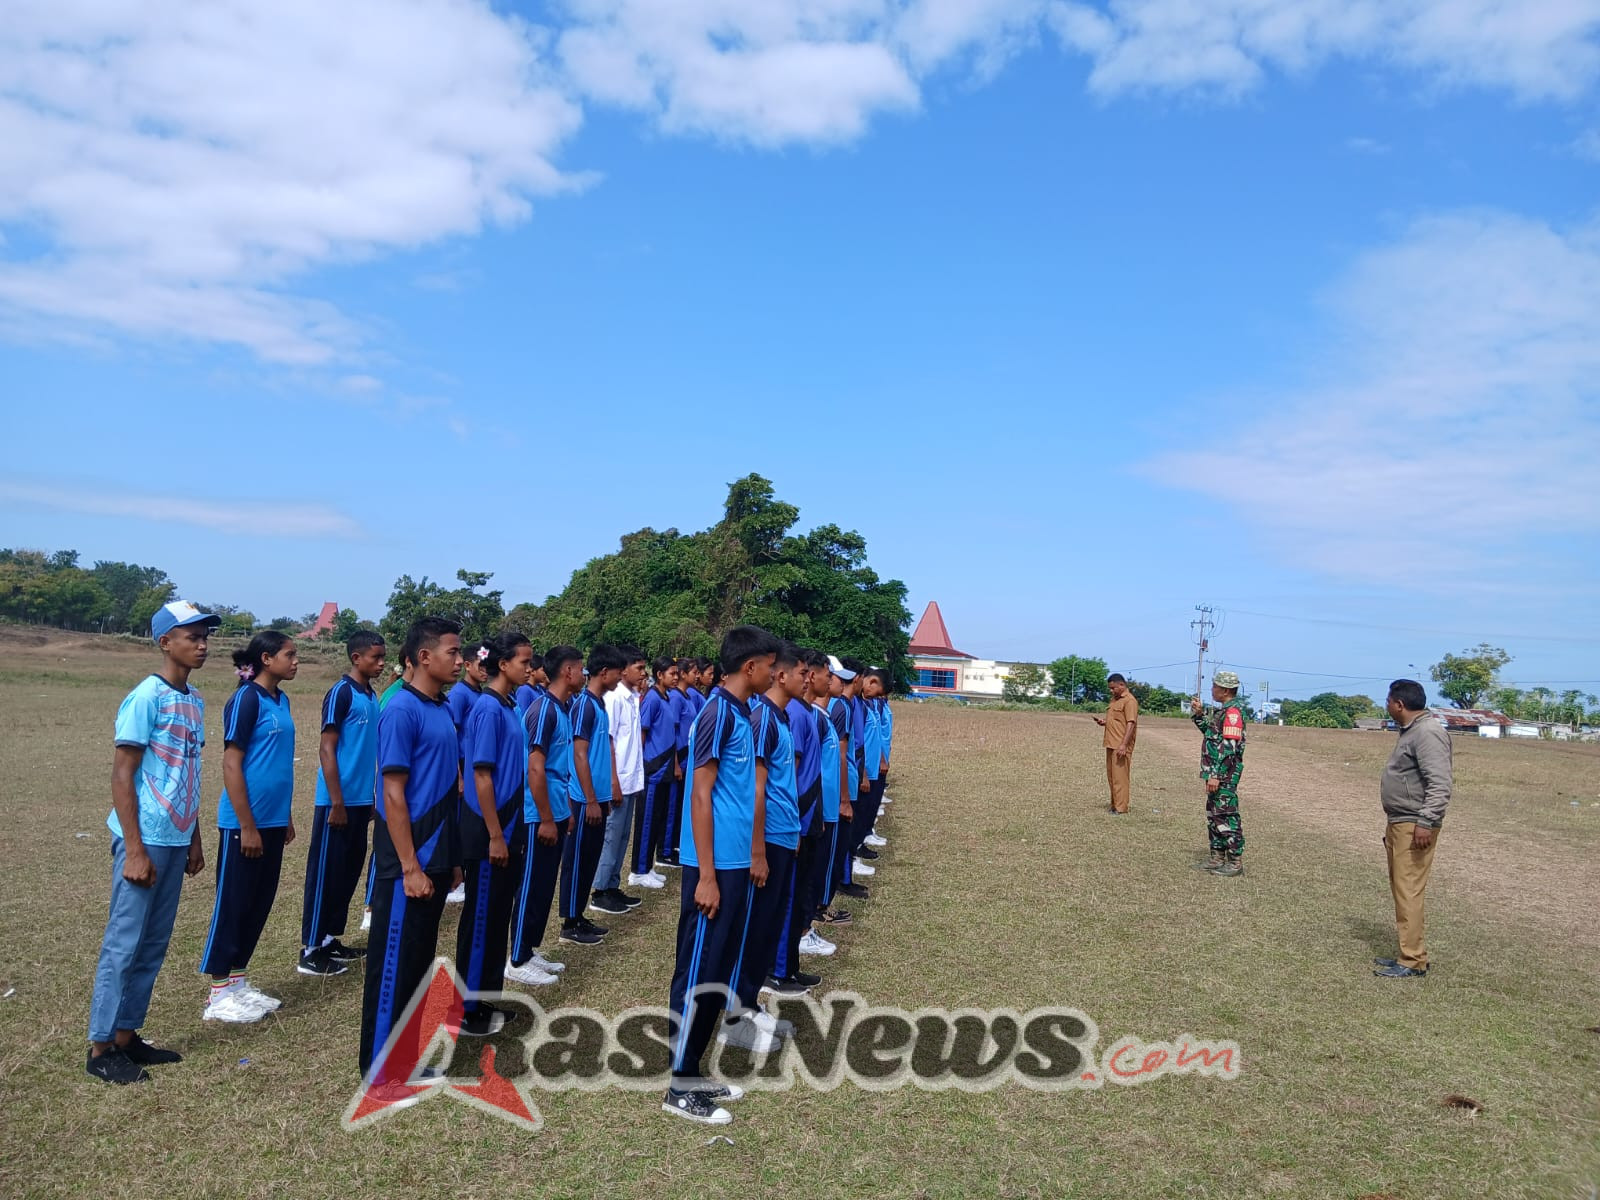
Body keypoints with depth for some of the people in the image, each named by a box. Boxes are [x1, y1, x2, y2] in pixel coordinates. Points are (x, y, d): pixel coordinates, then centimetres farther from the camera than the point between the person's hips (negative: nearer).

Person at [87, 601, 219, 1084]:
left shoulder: (194, 701, 10)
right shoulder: (146, 698, -13)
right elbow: (121, 776, -14)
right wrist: (135, 851, -17)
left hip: (175, 842, 8)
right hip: (145, 841, -8)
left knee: (154, 946, 14)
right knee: (123, 945, 1)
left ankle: (126, 1036, 25)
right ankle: (101, 1048, 12)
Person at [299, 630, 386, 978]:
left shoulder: (372, 696, 10)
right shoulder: (341, 693, -12)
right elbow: (326, 750, -15)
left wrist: (372, 798, 15)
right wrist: (337, 803, -17)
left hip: (361, 801, 8)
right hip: (338, 801, -8)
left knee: (349, 871, 13)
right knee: (325, 873, 0)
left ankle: (330, 939, 24)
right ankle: (311, 951, 8)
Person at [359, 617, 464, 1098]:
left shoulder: (443, 710, 10)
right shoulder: (401, 710, -16)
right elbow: (393, 793, -18)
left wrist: (451, 858, 16)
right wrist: (410, 867, -18)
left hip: (435, 859, 8)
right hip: (409, 864, -8)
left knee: (420, 960, 17)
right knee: (393, 964, 3)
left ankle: (404, 1054, 30)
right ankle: (378, 1073, 15)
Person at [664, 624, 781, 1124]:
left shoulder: (739, 712, 11)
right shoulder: (718, 712, -17)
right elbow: (700, 796, -18)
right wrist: (706, 876, -19)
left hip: (735, 863, 9)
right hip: (715, 867, -9)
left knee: (718, 972, 16)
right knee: (699, 972, 1)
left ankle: (693, 1073, 28)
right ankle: (681, 1088, 14)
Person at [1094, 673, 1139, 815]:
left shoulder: (1129, 701, -12)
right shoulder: (1114, 699, 18)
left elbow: (1131, 724, -18)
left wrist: (1123, 745, -24)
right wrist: (1104, 722, 8)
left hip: (1121, 746, -9)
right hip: (1111, 744, 9)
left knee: (1119, 777, -7)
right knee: (1111, 776, 12)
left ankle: (1121, 809, -4)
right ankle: (1114, 806, 19)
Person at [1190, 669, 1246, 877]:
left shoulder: (1233, 712, -18)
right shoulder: (1223, 710, 15)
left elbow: (1229, 747, -23)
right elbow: (1212, 734, 27)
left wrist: (1216, 775, -24)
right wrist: (1200, 714, 16)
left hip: (1224, 776, -11)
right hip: (1216, 774, 11)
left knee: (1226, 817, -5)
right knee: (1214, 815, 16)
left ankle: (1235, 862, 1)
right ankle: (1218, 858, 24)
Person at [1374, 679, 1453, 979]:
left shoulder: (1428, 733, -17)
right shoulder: (1410, 730, 16)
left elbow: (1440, 785, -24)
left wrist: (1426, 822, -27)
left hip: (1414, 827, -11)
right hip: (1398, 823, 11)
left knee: (1408, 892, -8)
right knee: (1400, 890, 14)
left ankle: (1413, 962, -4)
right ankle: (1407, 954, 22)